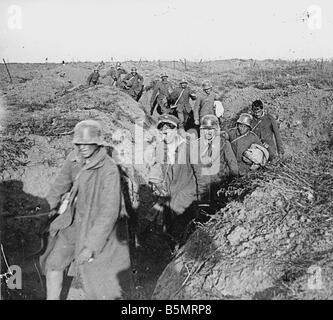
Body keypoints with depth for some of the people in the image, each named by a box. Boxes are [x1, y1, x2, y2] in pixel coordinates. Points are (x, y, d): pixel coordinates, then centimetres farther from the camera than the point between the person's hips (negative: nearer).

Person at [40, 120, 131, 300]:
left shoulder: (109, 170, -28)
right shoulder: (75, 157, -8)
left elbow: (109, 212, -29)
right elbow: (64, 179, 14)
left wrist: (91, 246, -31)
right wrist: (52, 202, 31)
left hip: (97, 229, -7)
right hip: (74, 222, 7)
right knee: (53, 263, 15)